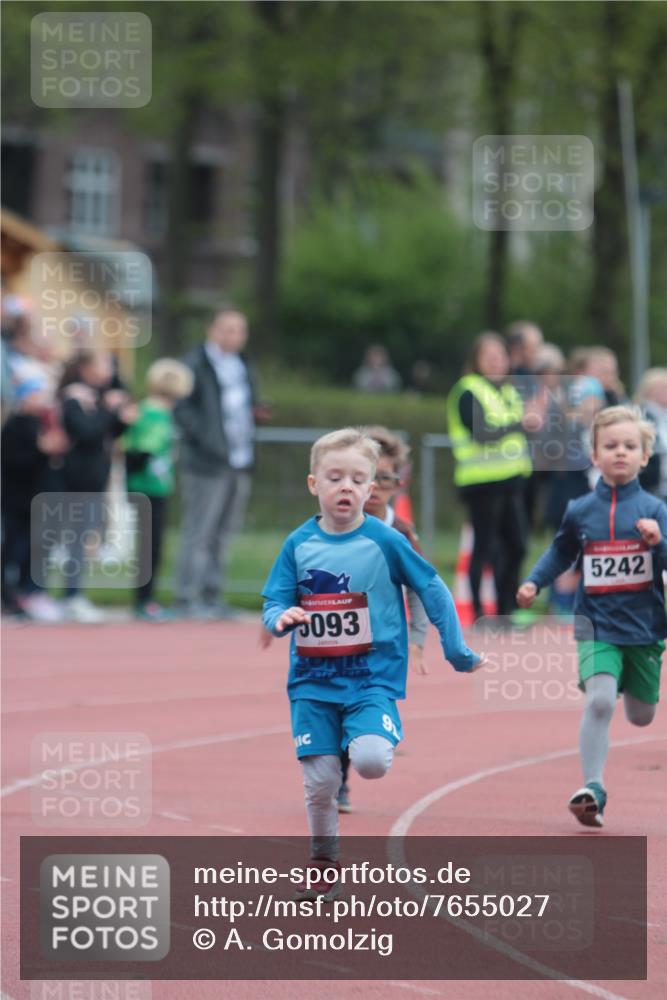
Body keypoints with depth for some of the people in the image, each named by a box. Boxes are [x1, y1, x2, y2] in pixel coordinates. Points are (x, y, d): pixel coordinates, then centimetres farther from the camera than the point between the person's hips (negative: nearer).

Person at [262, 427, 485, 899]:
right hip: (312, 681, 3)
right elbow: (274, 603, 2)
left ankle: (378, 742, 12)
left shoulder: (385, 541, -6)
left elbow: (433, 591, 1)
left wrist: (458, 652, 3)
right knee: (320, 781, 2)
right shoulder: (299, 544, 1)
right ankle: (325, 864, 22)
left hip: (372, 677, -3)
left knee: (370, 761, -25)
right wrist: (281, 619, -22)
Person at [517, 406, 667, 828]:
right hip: (597, 626, -1)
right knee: (600, 701, -22)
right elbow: (561, 553, 17)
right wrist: (533, 582, 5)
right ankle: (593, 788, -15)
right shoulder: (581, 511, -1)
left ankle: (632, 684, 54)